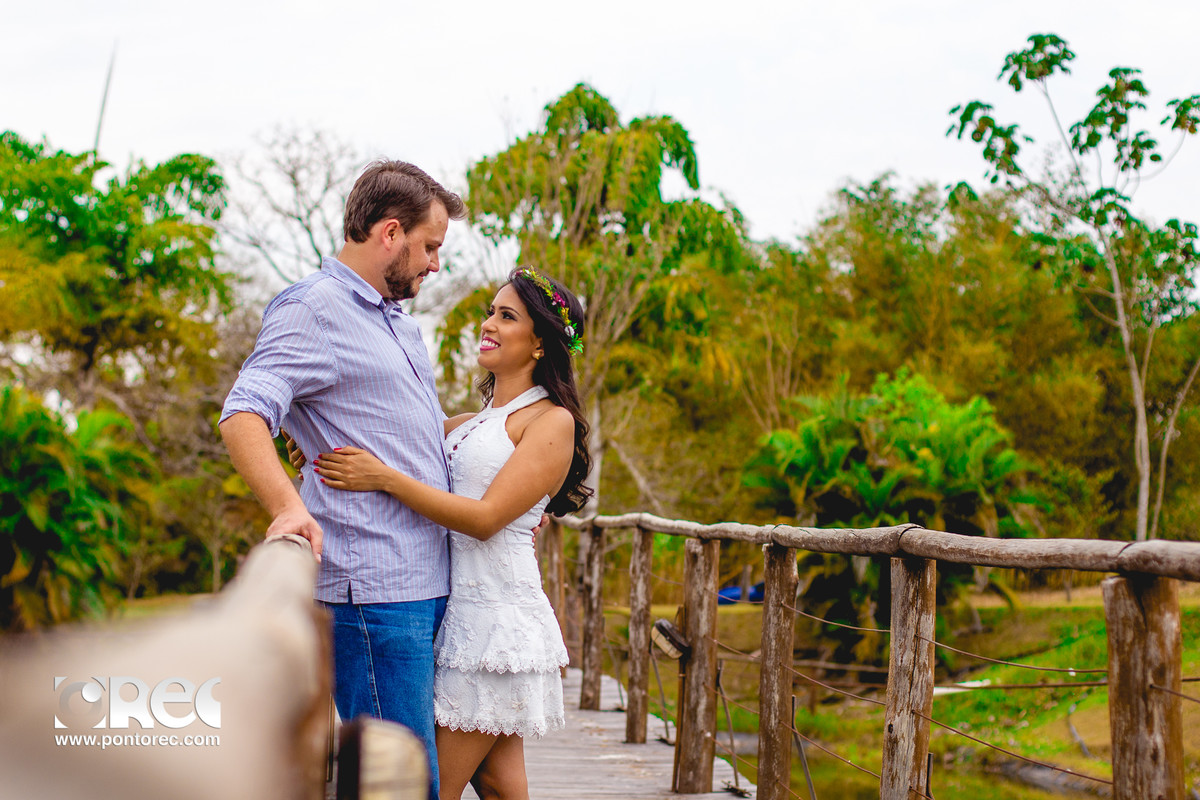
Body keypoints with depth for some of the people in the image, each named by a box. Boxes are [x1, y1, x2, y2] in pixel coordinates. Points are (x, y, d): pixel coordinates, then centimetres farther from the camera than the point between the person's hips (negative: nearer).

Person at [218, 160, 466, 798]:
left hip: (430, 583, 10)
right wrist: (288, 505, -38)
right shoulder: (314, 309, -8)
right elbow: (243, 417, -21)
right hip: (374, 589, -9)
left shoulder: (399, 319, 22)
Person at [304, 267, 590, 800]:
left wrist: (384, 478, -20)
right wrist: (323, 448, 3)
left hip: (495, 616, -7)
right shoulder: (466, 425, 18)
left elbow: (485, 517, -15)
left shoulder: (552, 422, -6)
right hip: (455, 610, 7)